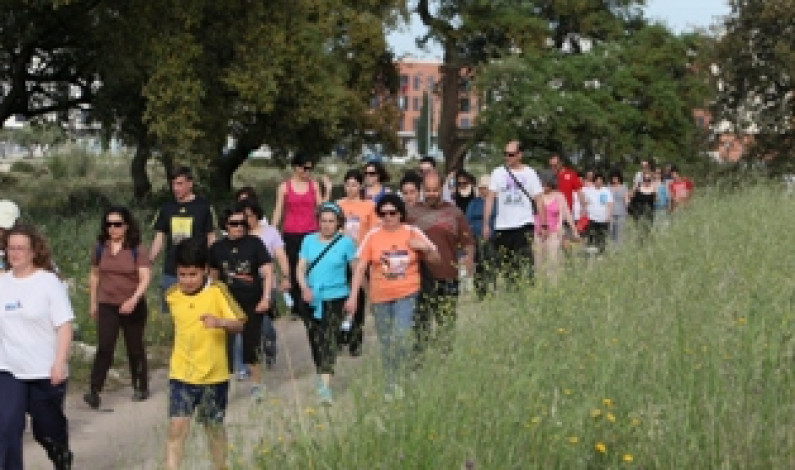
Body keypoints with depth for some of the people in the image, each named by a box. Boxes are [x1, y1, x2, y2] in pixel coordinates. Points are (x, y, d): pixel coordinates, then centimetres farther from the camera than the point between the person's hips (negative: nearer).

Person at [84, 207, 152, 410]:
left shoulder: (138, 249, -8)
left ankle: (141, 388, 25)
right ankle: (94, 391, -11)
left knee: (135, 348, 10)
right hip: (107, 306, 2)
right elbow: (94, 275, 14)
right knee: (104, 348, -9)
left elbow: (145, 277, -14)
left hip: (133, 307, -2)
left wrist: (134, 299, -27)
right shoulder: (100, 248, 3)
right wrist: (92, 302, 16)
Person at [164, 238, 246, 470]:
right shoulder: (172, 295, -1)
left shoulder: (217, 292, -12)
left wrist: (220, 322, -35)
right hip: (181, 374, 2)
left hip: (214, 374, -2)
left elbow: (239, 323, -16)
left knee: (214, 427, 14)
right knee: (176, 427, -8)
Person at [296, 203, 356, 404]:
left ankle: (325, 386, -17)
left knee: (329, 338, -12)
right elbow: (301, 268, 4)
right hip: (311, 298, 4)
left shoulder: (346, 242, -2)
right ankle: (321, 374, 31)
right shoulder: (309, 241, 6)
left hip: (335, 297, -4)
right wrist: (305, 288, -14)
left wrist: (354, 296, -3)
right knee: (315, 339, 11)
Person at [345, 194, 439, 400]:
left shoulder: (413, 233, 0)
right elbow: (360, 267, -3)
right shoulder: (372, 236, -2)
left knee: (401, 335, -19)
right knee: (385, 342, 10)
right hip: (380, 297, 2)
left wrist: (426, 248, -15)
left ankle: (398, 380, -2)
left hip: (407, 294, -1)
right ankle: (389, 385, 25)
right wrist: (353, 296, -10)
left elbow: (435, 259, 7)